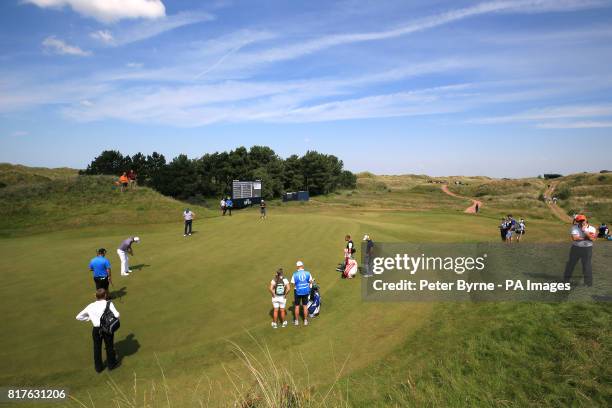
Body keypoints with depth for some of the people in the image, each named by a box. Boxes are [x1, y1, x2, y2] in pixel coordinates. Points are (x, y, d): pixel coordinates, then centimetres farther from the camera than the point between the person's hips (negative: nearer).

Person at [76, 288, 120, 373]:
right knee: (109, 347, 18)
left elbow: (78, 317, 11)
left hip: (96, 329, 3)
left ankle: (98, 367, 38)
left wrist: (89, 318, 15)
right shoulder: (108, 304, -11)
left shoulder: (90, 306, 2)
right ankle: (112, 364, 36)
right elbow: (116, 315, -20)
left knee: (97, 348, 22)